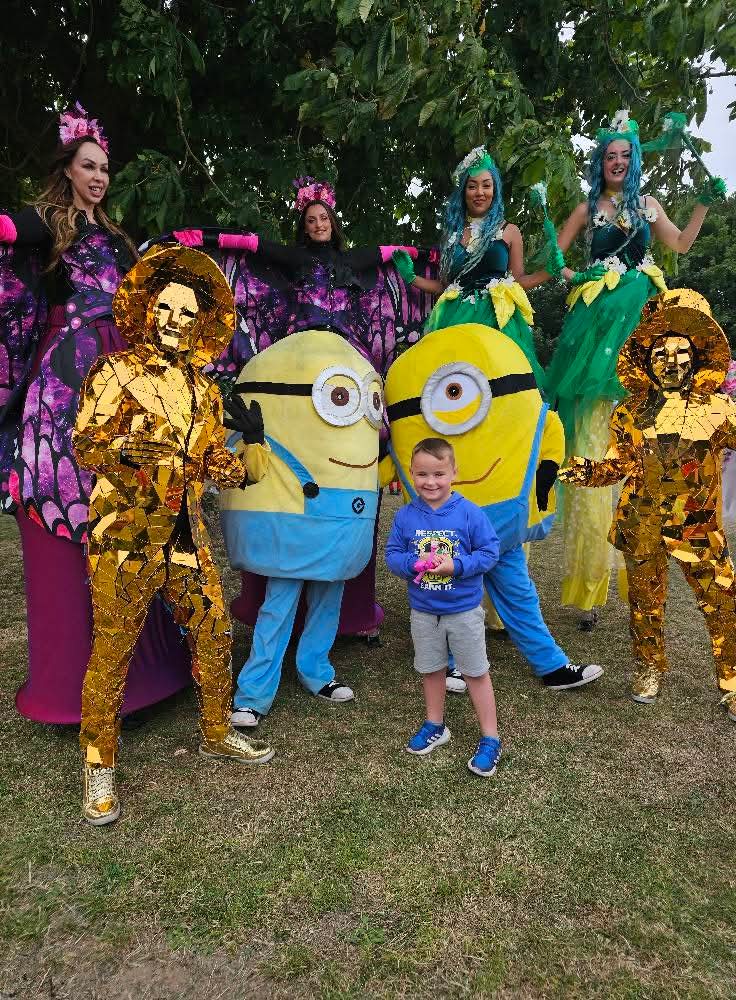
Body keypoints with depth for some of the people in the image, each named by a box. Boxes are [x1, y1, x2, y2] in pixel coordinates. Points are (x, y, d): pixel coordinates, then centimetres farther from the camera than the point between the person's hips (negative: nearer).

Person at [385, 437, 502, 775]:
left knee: (476, 672, 9)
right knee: (431, 670, 19)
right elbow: (392, 555, -2)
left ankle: (490, 739, 22)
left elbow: (489, 553, -12)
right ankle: (434, 726, 40)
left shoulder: (470, 513, -15)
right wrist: (415, 563, -22)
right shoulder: (405, 516, -7)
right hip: (423, 610, 3)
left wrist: (456, 565, -25)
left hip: (464, 609, -3)